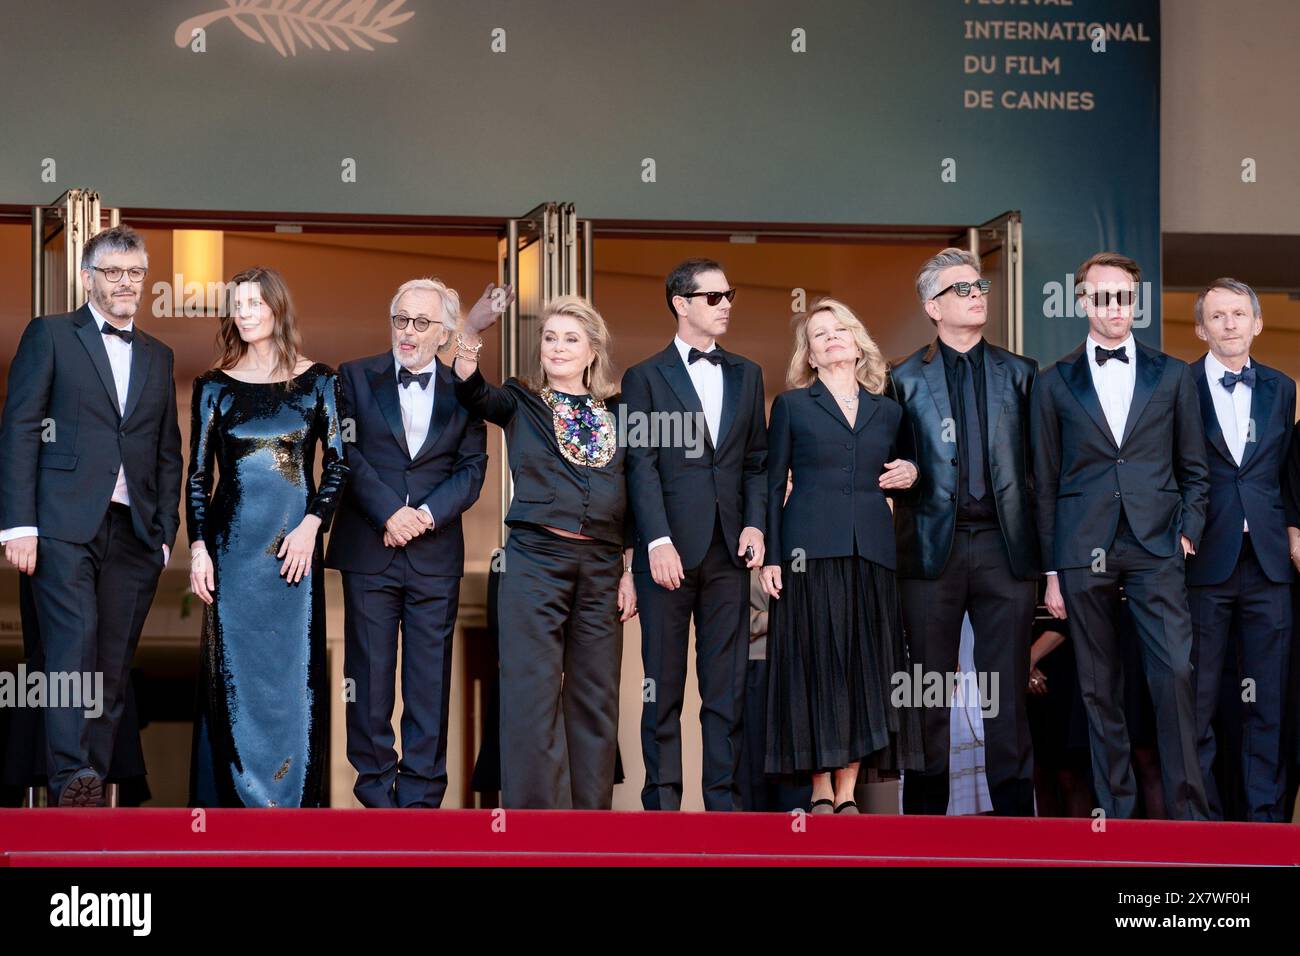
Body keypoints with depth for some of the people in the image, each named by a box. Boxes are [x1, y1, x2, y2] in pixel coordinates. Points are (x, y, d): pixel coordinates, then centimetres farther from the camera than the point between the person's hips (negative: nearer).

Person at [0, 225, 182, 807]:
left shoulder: (158, 358, 20)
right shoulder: (50, 335, 6)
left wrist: (166, 534, 11)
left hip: (135, 534, 4)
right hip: (64, 524, -4)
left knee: (113, 666, 1)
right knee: (72, 647, -17)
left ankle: (85, 794, 3)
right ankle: (72, 777, -23)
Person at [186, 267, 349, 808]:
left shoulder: (317, 382, 3)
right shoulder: (215, 387, 5)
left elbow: (338, 462, 3)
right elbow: (198, 474, 6)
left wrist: (312, 524, -10)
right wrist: (198, 548, -3)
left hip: (294, 544, 0)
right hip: (232, 544, 0)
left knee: (294, 669, 1)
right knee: (233, 670, 2)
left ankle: (293, 799, 9)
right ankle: (234, 798, 9)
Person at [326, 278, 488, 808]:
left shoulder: (463, 389, 8)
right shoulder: (355, 378, 6)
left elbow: (472, 468, 4)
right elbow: (347, 455, -2)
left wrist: (428, 514, -12)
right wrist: (389, 513, -12)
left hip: (435, 552, 1)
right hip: (368, 549, -1)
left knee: (431, 680, 2)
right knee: (369, 674, 2)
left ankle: (422, 793, 7)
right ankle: (376, 790, 10)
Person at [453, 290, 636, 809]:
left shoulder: (615, 414, 13)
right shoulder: (521, 403, 6)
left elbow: (629, 498, 13)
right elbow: (472, 394, -15)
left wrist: (629, 571, 6)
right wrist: (471, 333, -31)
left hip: (602, 567, 3)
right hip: (535, 561, -3)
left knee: (595, 698, 6)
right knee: (533, 695, -6)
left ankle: (590, 811, 12)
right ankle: (535, 811, -3)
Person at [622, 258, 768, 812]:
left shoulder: (746, 375, 16)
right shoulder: (645, 377, 2)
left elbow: (757, 460, 15)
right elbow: (641, 466, -5)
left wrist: (755, 523, 0)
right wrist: (659, 542, -15)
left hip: (728, 553, 4)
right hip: (669, 550, -3)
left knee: (728, 684, 3)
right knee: (663, 685, 2)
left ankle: (723, 798, 8)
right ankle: (661, 800, 7)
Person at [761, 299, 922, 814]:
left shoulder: (888, 410, 15)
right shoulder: (792, 405, 7)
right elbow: (772, 484, 4)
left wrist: (910, 475, 0)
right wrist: (770, 556, -4)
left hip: (871, 552, 3)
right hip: (810, 550, -3)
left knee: (865, 663, -1)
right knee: (815, 660, -4)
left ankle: (847, 792, 4)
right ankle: (821, 790, 2)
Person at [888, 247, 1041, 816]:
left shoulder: (1020, 374, 12)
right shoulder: (905, 379, 8)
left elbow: (1038, 462, 9)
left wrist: (1040, 542, 1)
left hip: (1005, 543, 1)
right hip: (933, 545, -1)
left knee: (1008, 688, 2)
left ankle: (1014, 809, 7)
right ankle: (925, 808, 9)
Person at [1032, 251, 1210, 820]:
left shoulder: (1172, 376, 10)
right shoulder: (1054, 383, 9)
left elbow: (1194, 469, 13)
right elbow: (1046, 483, 9)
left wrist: (1188, 532, -1)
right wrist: (1052, 571, 5)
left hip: (1156, 548, 0)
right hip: (1084, 553, 0)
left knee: (1175, 673, -13)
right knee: (1099, 687, 3)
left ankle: (1188, 812, -7)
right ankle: (1116, 811, 11)